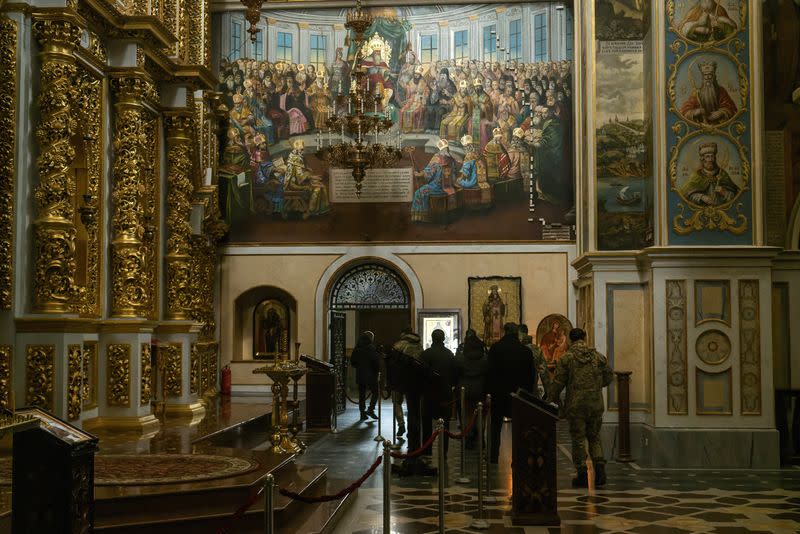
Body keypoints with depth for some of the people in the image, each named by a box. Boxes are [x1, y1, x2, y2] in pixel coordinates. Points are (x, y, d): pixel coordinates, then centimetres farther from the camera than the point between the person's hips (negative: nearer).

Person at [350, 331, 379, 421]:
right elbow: (375, 361, -16)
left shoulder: (357, 349, 6)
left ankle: (362, 413, 11)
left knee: (361, 394, 10)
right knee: (375, 392, 6)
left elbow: (352, 362, 11)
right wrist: (377, 369, -1)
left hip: (359, 375, 6)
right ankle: (370, 410, -5)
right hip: (370, 374, -5)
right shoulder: (371, 348, -12)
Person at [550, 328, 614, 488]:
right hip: (595, 404, 3)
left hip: (575, 406, -3)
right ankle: (600, 466, 0)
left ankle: (582, 474, 3)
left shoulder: (566, 358, -5)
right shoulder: (598, 357, 4)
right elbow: (609, 377, 11)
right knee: (594, 436, 16)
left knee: (578, 439, 4)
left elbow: (558, 383, -6)